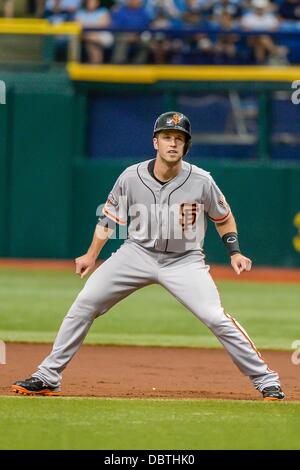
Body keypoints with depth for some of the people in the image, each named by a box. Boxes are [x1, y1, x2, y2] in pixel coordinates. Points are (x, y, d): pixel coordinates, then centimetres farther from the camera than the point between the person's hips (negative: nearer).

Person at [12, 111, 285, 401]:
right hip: (138, 254, 2)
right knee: (85, 303, -6)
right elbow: (110, 216, 5)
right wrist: (92, 255, 3)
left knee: (217, 319, -19)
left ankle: (266, 381, -6)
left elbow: (223, 216, 4)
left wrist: (234, 252, -6)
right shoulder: (131, 177, -11)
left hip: (185, 262, -2)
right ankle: (47, 377, 4)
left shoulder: (201, 181, -14)